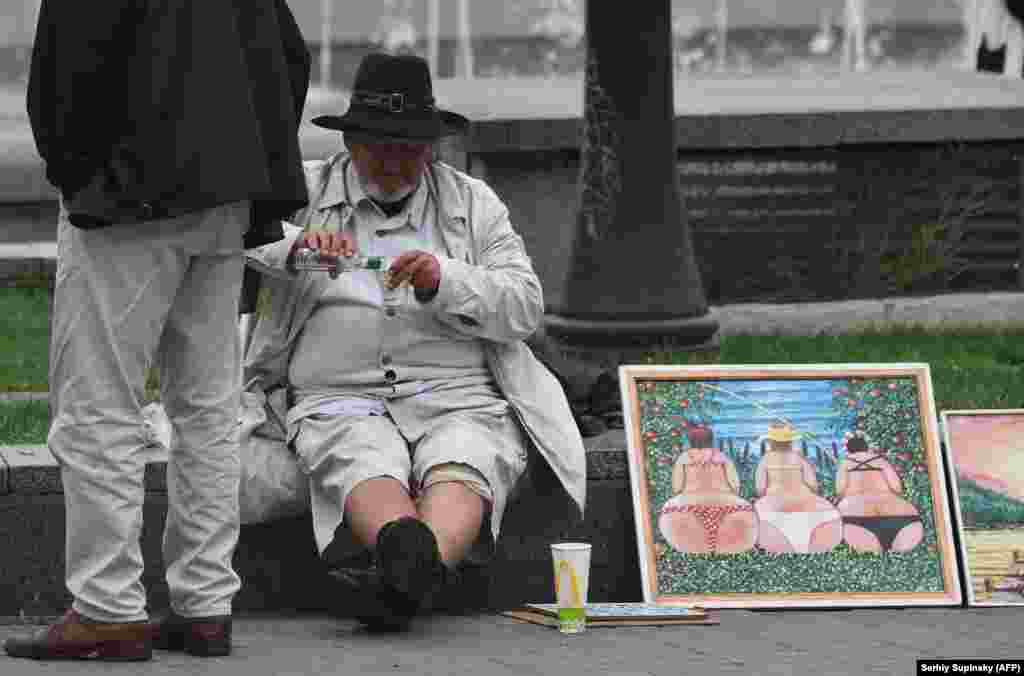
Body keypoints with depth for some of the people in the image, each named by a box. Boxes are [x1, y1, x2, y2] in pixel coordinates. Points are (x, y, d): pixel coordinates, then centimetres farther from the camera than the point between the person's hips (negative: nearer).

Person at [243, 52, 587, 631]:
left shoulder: (473, 204, 17)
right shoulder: (305, 192, 14)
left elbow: (526, 308, 7)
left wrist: (443, 281, -11)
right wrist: (296, 246, -24)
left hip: (458, 395, 1)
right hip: (340, 402, 0)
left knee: (459, 469, -33)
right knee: (369, 466, -34)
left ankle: (408, 578, -62)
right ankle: (411, 555, -66)